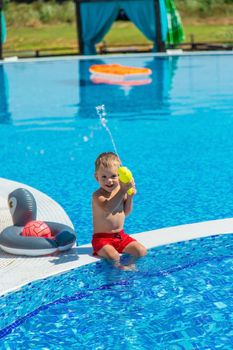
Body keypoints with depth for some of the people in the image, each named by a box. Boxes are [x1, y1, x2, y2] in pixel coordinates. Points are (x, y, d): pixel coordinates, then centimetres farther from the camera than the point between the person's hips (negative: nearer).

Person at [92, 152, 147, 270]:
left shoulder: (120, 191, 3)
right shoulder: (97, 195, -18)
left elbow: (126, 213, 10)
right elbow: (107, 209, -39)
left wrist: (130, 196, -7)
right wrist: (123, 190, -45)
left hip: (120, 236, 6)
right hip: (102, 238, -6)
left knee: (141, 251, -10)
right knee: (114, 257, -31)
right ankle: (118, 266, -4)